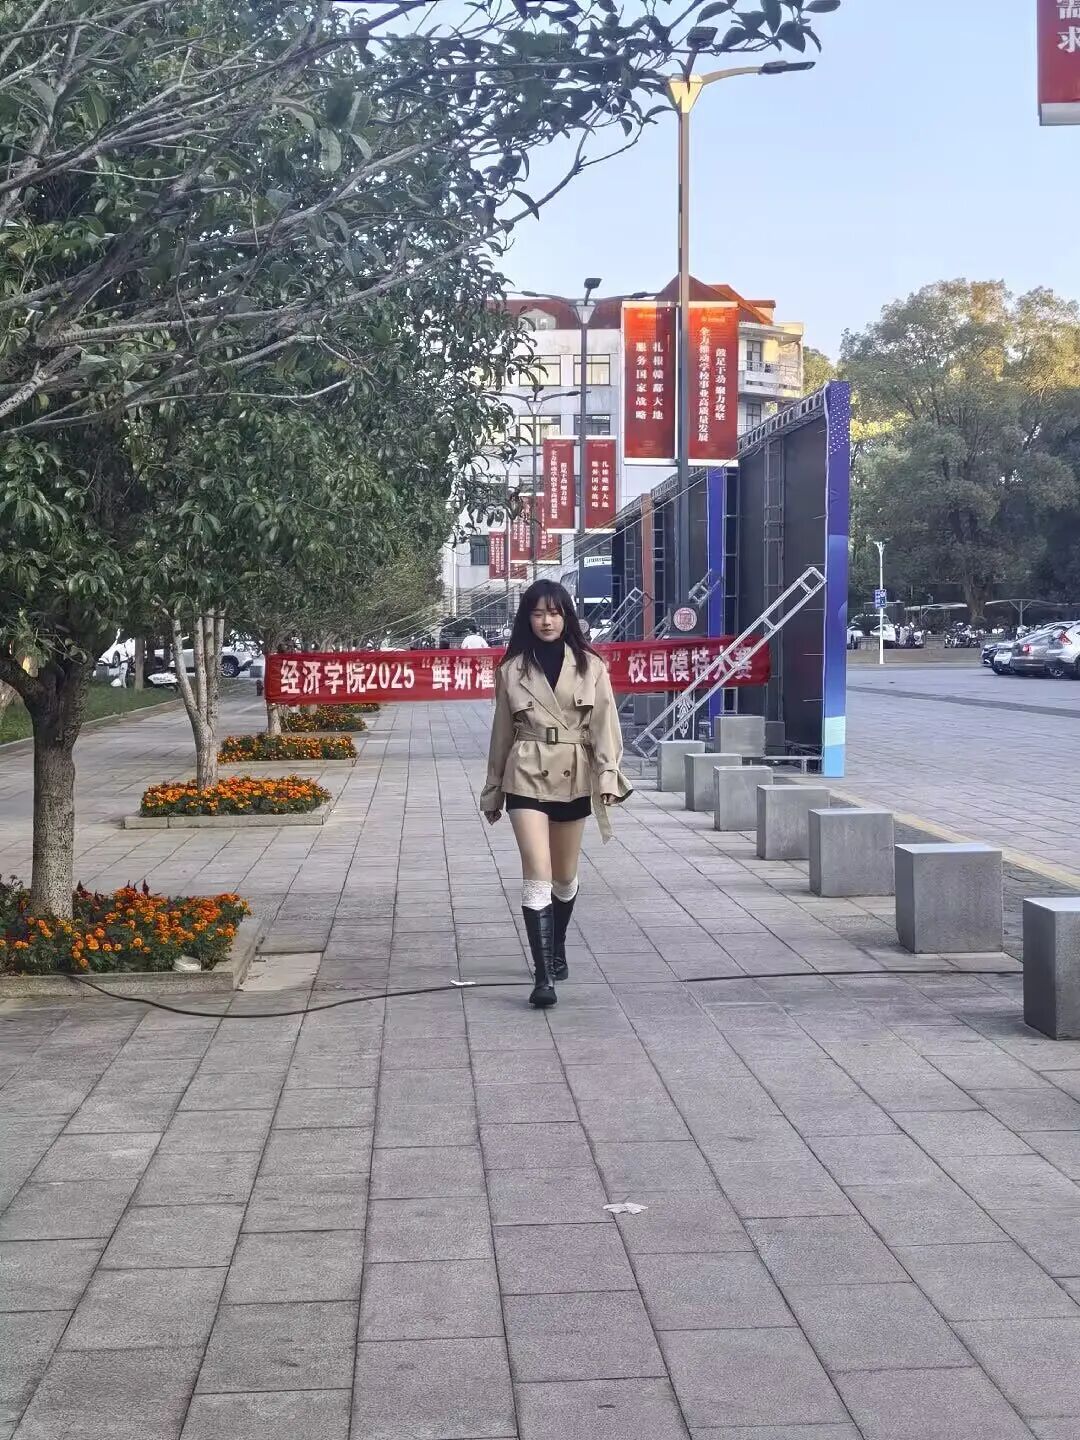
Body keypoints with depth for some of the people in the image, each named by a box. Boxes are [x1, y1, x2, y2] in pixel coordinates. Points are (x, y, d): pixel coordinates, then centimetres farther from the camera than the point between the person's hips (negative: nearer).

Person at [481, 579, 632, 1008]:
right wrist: (493, 790, 13)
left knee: (565, 877, 15)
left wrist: (607, 776, -12)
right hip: (526, 777, -1)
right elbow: (503, 731, 9)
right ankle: (544, 977, -16)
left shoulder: (590, 666, 2)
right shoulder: (511, 670, 4)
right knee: (537, 873, -14)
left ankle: (557, 951, 39)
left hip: (573, 779, 2)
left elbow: (604, 725, -1)